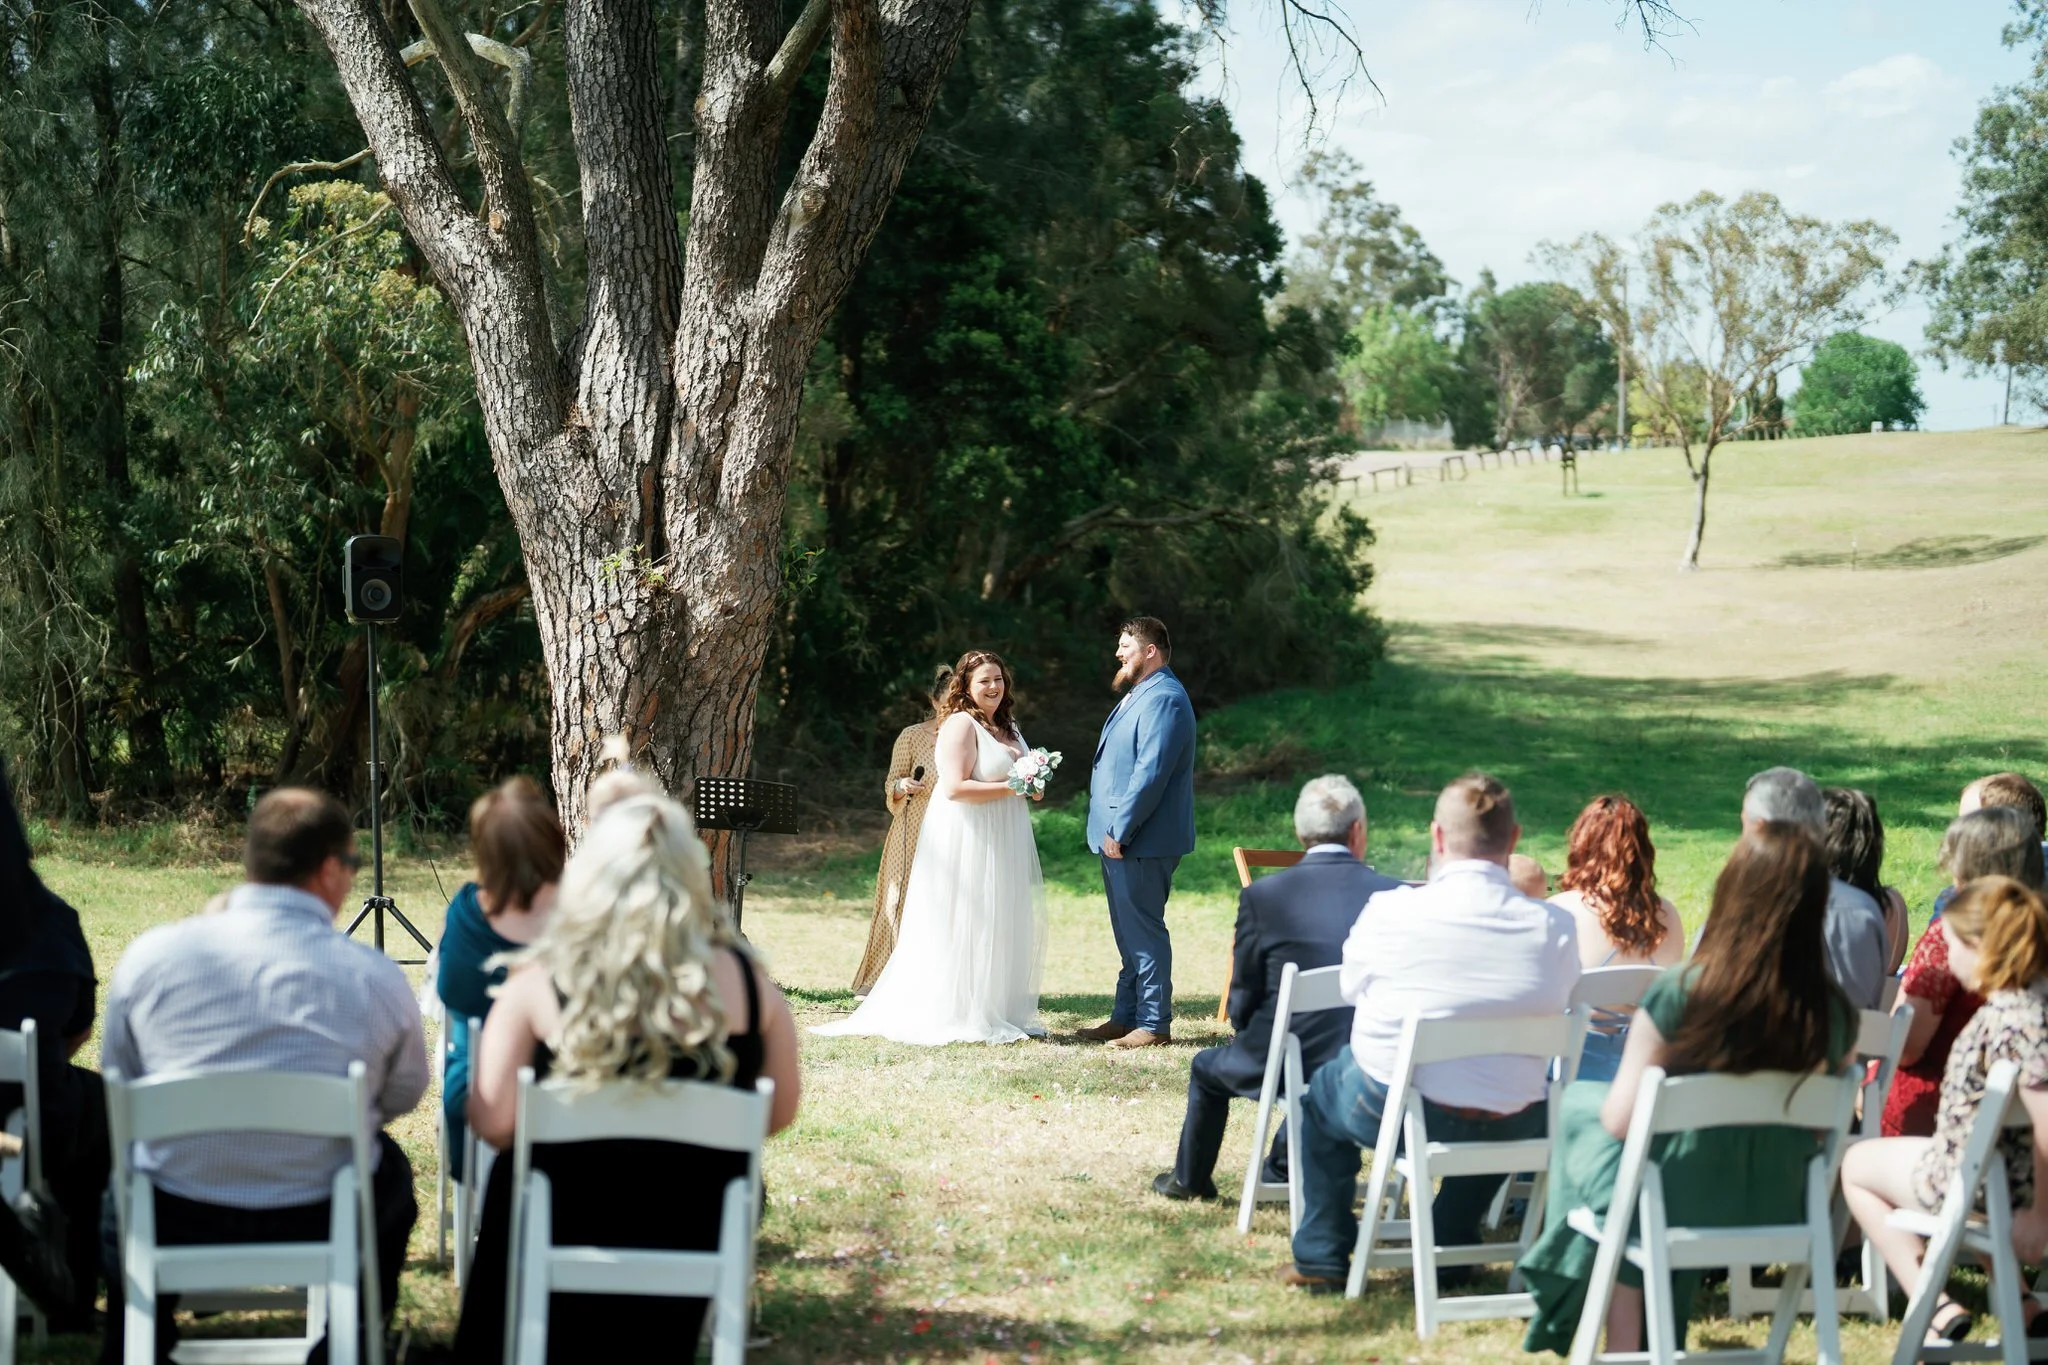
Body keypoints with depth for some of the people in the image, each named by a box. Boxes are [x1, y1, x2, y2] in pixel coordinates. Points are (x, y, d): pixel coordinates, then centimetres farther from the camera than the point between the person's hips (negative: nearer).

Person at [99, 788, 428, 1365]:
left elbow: (119, 1077, 6)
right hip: (319, 1229, -1)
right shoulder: (377, 978, -14)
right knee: (391, 1170, 33)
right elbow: (402, 1097, 3)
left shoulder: (149, 955, -11)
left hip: (172, 1229, 1)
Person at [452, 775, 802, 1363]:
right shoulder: (744, 980, -11)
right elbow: (779, 1113, -1)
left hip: (559, 1229, -2)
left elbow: (492, 1124, -17)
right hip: (693, 1236, 2)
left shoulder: (538, 984, -16)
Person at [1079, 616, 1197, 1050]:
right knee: (1129, 931, 14)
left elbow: (1151, 771, -23)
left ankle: (1154, 1023, -1)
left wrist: (1120, 830, -21)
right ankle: (1126, 1017, 21)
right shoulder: (1139, 694, 18)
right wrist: (1112, 831, 18)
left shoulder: (1164, 698, -16)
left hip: (1141, 841, -11)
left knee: (1144, 929, -6)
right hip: (1119, 836, 11)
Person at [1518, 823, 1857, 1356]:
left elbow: (1621, 1120, -15)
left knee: (1579, 1105, 25)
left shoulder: (1679, 994, -23)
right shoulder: (1835, 1013, -13)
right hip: (1778, 1212, 4)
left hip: (1681, 1208, -4)